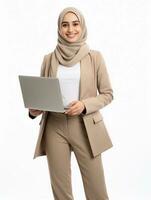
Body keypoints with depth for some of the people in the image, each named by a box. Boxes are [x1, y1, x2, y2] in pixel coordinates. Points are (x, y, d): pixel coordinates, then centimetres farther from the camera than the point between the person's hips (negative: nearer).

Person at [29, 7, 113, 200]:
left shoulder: (94, 56, 0)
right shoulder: (49, 59, 6)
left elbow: (107, 93, 2)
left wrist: (85, 105, -15)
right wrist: (34, 109, -9)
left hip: (85, 127, -2)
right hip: (55, 127, 2)